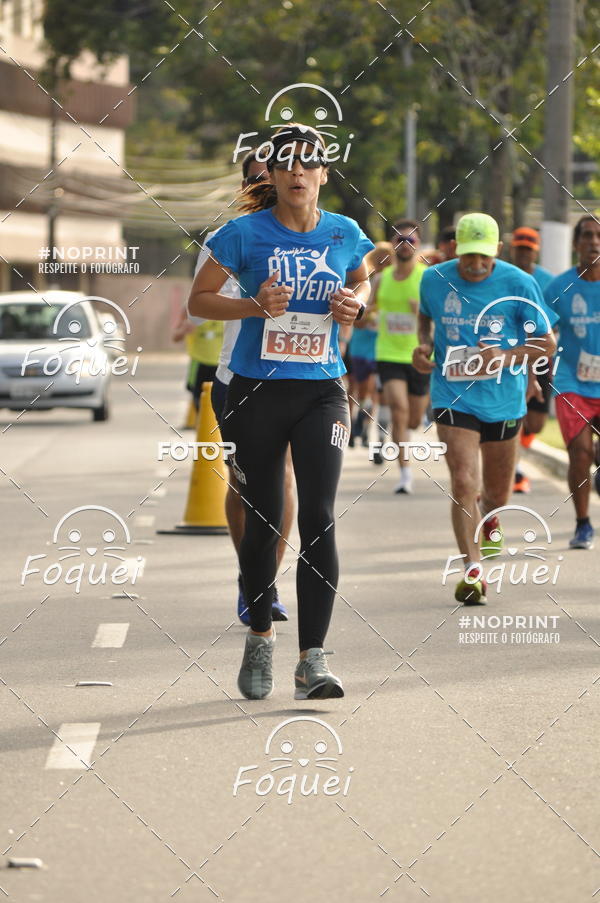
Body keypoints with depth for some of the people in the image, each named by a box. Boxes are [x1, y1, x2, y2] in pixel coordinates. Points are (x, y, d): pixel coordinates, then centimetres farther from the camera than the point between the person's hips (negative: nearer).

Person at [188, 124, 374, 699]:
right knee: (263, 520, 6)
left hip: (321, 392, 1)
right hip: (255, 391, -1)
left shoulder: (345, 235, 3)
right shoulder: (245, 234, -5)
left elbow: (362, 282, 23)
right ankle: (260, 639, 28)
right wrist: (254, 305, -16)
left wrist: (354, 303, -1)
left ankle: (312, 660, -11)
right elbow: (198, 299, 1)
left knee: (319, 518, -11)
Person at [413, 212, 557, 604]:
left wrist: (505, 357, -20)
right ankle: (473, 568, -15)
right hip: (453, 396, 0)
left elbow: (547, 343, -5)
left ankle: (488, 517, 52)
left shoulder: (518, 284, -9)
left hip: (504, 399, 1)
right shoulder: (435, 279, -3)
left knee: (497, 492, 15)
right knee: (463, 482, -17)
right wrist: (425, 345, 0)